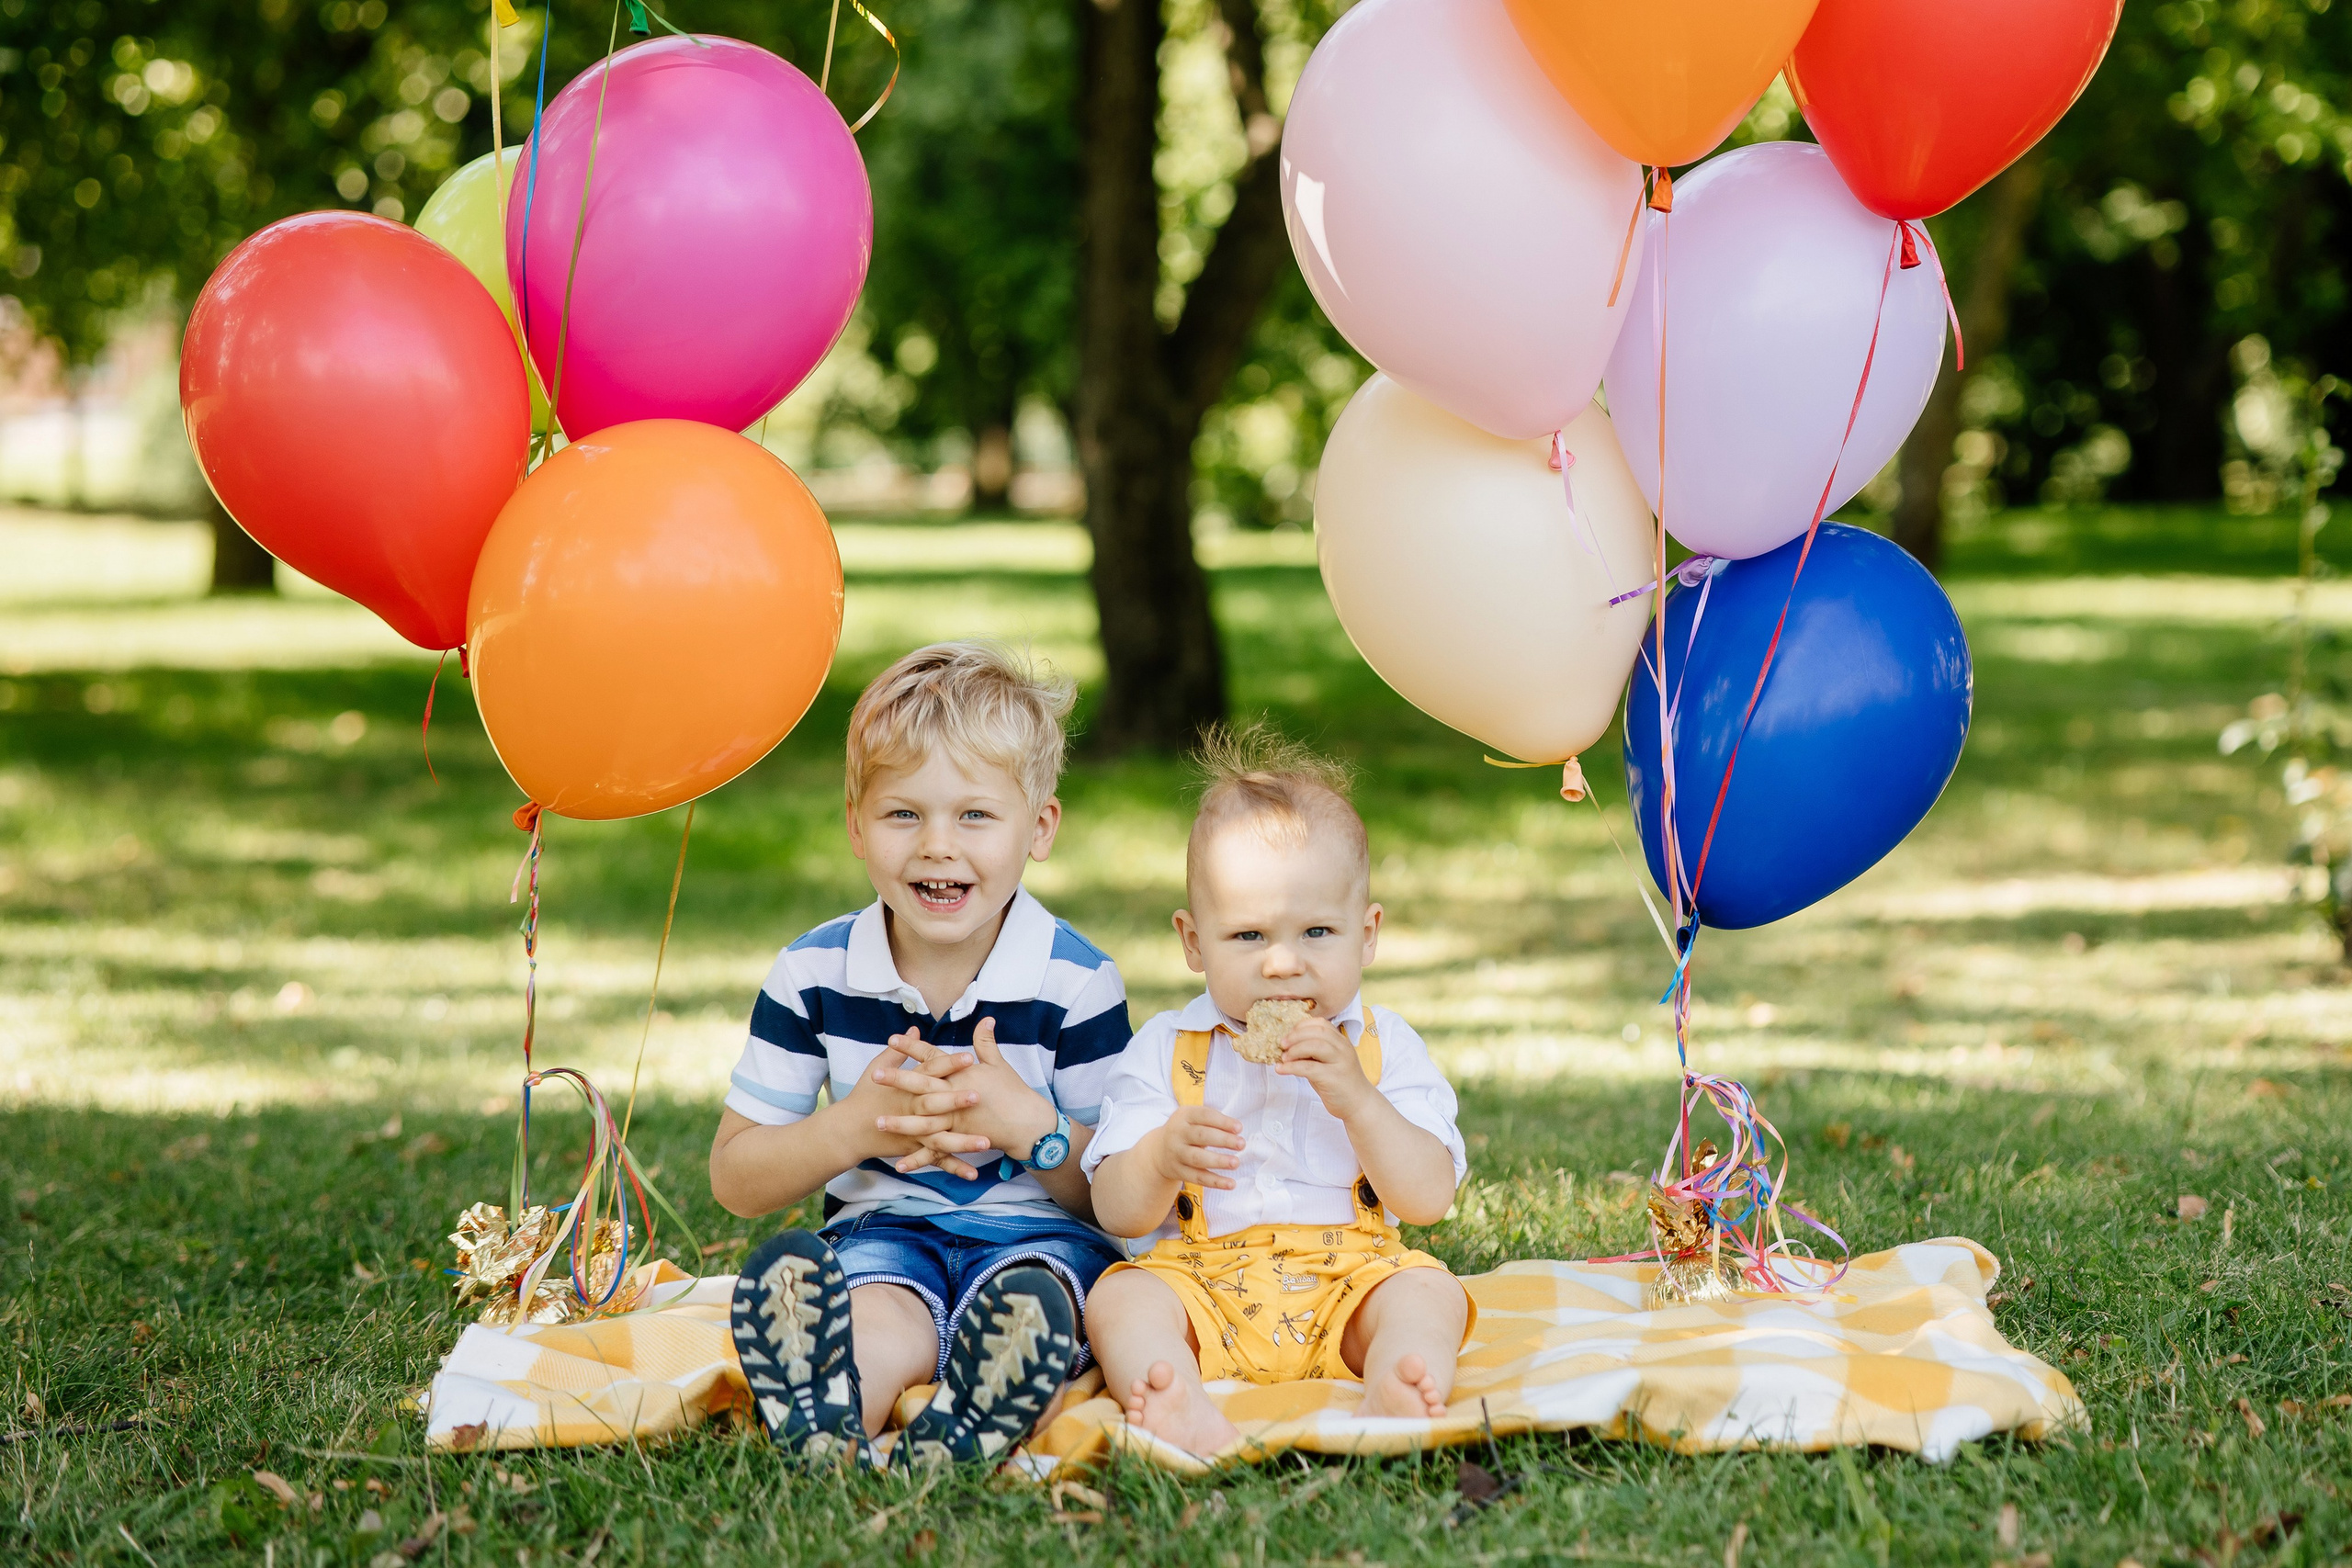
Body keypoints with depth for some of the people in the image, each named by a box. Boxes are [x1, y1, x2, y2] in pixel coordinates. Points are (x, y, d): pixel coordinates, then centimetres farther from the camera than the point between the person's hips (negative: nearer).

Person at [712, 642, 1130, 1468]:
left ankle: (952, 1438, -65)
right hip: (882, 1232, 1)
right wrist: (855, 1127, -13)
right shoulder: (813, 974, 1)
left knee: (1022, 1305, -38)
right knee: (877, 1327, -36)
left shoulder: (1077, 982, -3)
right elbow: (733, 1178, 5)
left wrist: (1026, 1125, -21)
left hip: (1037, 1232, 0)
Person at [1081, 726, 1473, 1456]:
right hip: (1202, 1282, 0)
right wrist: (1163, 1157, -23)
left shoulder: (1385, 1047, 7)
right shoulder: (1166, 1049, 6)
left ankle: (1391, 1405, -53)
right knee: (1118, 1297, -26)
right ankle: (1182, 1416, -53)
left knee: (1430, 1292, -25)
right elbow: (1115, 1212, 0)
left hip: (1347, 1284, 0)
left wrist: (1356, 1099, -16)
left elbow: (1430, 1199, -3)